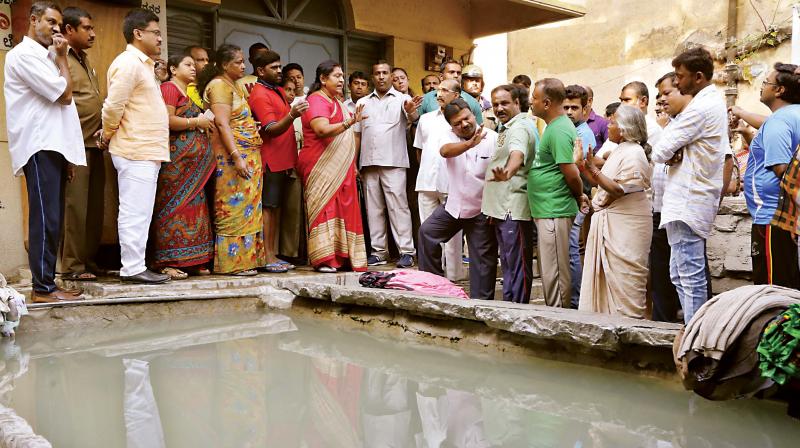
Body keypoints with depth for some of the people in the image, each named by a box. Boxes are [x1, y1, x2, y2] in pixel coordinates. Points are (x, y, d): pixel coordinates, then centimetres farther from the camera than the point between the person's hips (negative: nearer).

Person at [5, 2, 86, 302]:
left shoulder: (44, 57, 23)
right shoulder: (24, 54, -6)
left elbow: (63, 97, 22)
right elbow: (65, 94, -12)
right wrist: (62, 57, -1)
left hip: (52, 145, 9)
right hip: (39, 147, -9)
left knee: (50, 220, 8)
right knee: (45, 218, -11)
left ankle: (47, 283, 13)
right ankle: (43, 288, -8)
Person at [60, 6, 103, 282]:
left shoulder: (85, 60, 20)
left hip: (94, 144, 8)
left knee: (94, 206, 11)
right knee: (75, 206, -5)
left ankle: (89, 261, 19)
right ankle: (72, 266, 2)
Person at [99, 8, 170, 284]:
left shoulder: (142, 64, 21)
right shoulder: (129, 63, -11)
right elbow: (113, 106, -15)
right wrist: (107, 137, -2)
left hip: (145, 152, 10)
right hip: (136, 151, -10)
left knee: (138, 213, 11)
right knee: (135, 213, -6)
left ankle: (135, 265, 17)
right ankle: (133, 267, -1)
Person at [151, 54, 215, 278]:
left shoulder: (190, 92, 24)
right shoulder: (169, 88, -5)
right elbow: (167, 120, -17)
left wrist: (205, 123, 15)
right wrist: (196, 122, -10)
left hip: (194, 159, 9)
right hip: (176, 157, -9)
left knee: (193, 205, 7)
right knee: (175, 205, -9)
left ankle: (190, 260, 11)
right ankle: (168, 262, -6)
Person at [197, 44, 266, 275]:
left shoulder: (235, 86, 20)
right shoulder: (219, 85, -8)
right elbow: (222, 123, -18)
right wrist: (237, 157, -24)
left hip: (248, 155, 9)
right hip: (233, 155, -9)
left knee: (247, 208, 8)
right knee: (235, 207, -8)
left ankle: (246, 258, 12)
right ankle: (234, 262, -4)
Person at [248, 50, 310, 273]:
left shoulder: (279, 91, 17)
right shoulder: (259, 95, -11)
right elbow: (271, 129, -22)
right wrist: (292, 116, -37)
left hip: (283, 160, 9)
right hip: (270, 160, -9)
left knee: (276, 207, 9)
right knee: (268, 207, -7)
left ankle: (274, 254, 14)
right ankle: (267, 258, -6)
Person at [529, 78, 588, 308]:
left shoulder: (559, 130, -17)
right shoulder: (556, 126, 15)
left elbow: (571, 173, -21)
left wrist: (579, 196, -5)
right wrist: (580, 196, 15)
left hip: (554, 212, -10)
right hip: (547, 211, 10)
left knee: (554, 272, -2)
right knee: (550, 271, 17)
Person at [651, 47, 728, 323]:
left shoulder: (701, 108, -16)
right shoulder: (714, 102, 18)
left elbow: (660, 152, -17)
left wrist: (668, 155, 4)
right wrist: (675, 155, -3)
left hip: (687, 204, -11)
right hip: (693, 201, 11)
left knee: (690, 277, -7)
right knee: (680, 275, 15)